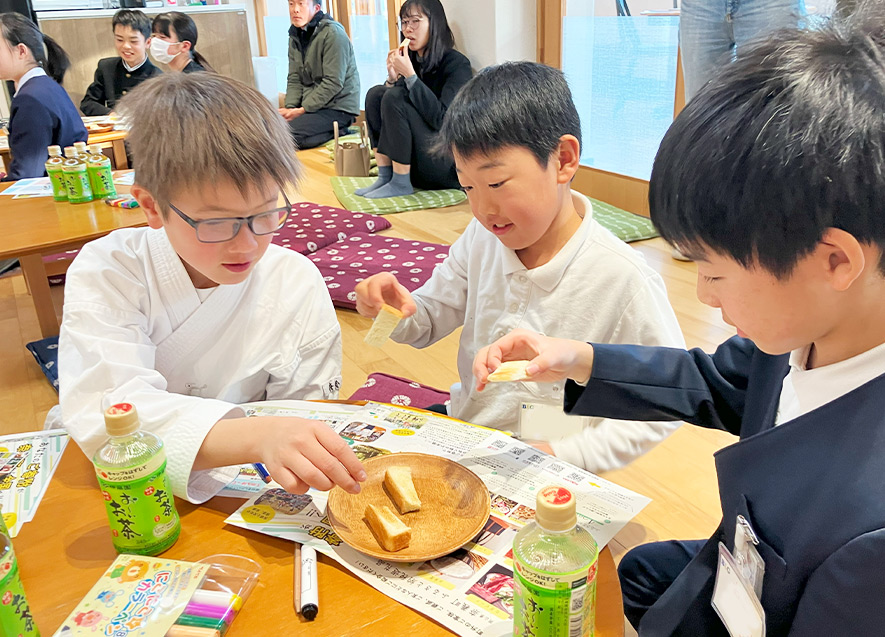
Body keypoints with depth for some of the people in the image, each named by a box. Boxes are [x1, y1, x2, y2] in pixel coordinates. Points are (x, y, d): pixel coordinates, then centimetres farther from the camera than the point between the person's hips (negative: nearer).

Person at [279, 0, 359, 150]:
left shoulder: (333, 33, -12)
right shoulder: (295, 36, 13)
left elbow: (333, 83, -18)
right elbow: (294, 79, 12)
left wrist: (302, 110, -20)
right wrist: (290, 108, -7)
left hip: (337, 108, -8)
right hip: (310, 106, 9)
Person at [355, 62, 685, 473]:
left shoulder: (624, 280, -21)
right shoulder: (481, 238, -4)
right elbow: (434, 318, 7)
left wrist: (566, 455, -19)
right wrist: (401, 312, -15)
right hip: (460, 431, 4)